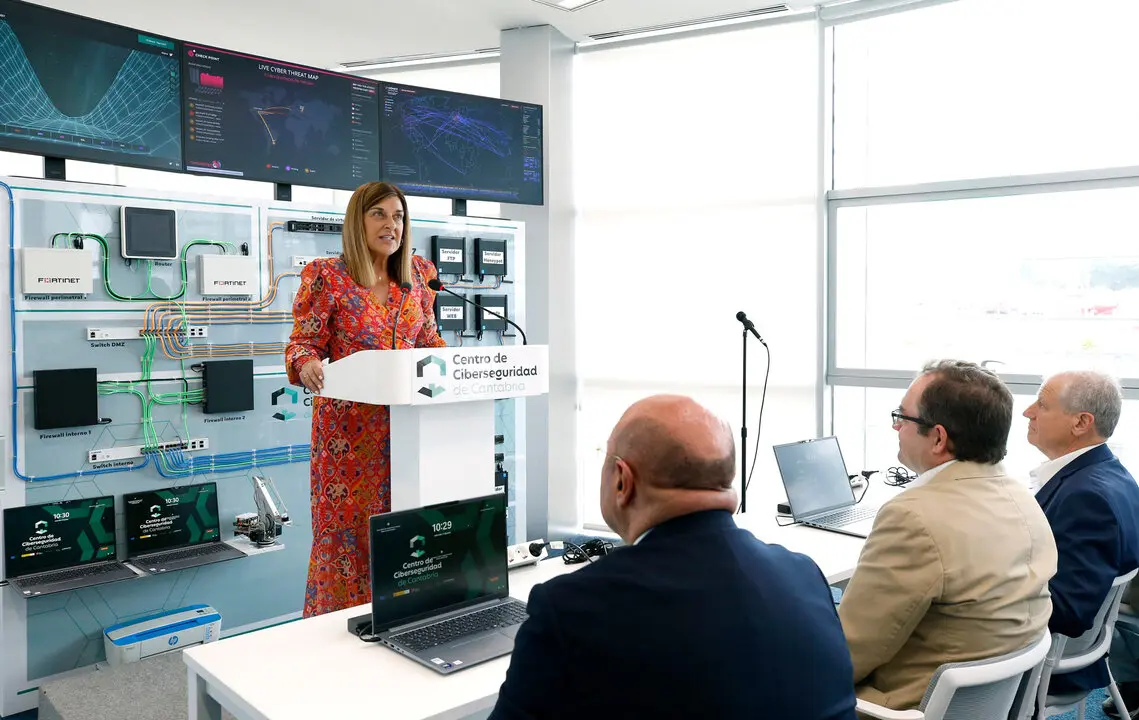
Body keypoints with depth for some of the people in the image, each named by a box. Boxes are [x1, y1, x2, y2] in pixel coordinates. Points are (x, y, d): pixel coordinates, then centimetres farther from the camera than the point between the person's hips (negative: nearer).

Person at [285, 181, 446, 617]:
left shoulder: (417, 274, 9)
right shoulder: (327, 276, -5)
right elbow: (304, 343, -4)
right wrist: (307, 365, -26)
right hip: (349, 424, -4)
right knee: (345, 527, 0)